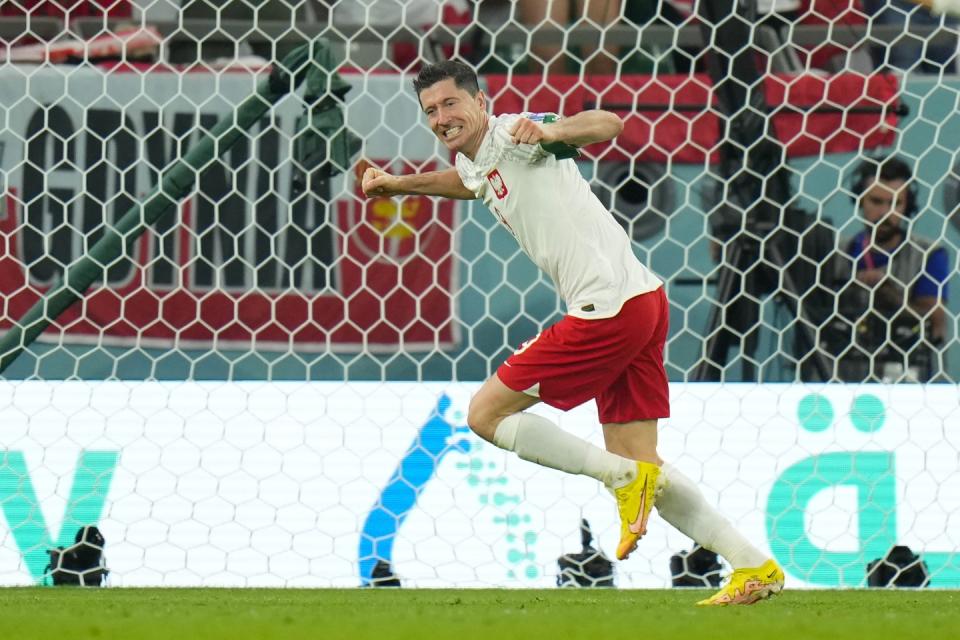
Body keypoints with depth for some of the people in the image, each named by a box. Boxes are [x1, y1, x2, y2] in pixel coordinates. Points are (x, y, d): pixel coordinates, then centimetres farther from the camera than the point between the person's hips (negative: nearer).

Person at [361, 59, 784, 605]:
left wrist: (552, 133, -39)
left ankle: (627, 477, -6)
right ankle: (755, 566, 8)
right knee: (636, 462, 10)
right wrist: (398, 185, 44)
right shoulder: (474, 164, 19)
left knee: (487, 414, -3)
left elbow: (608, 124, -22)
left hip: (609, 308, -10)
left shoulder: (511, 134, -7)